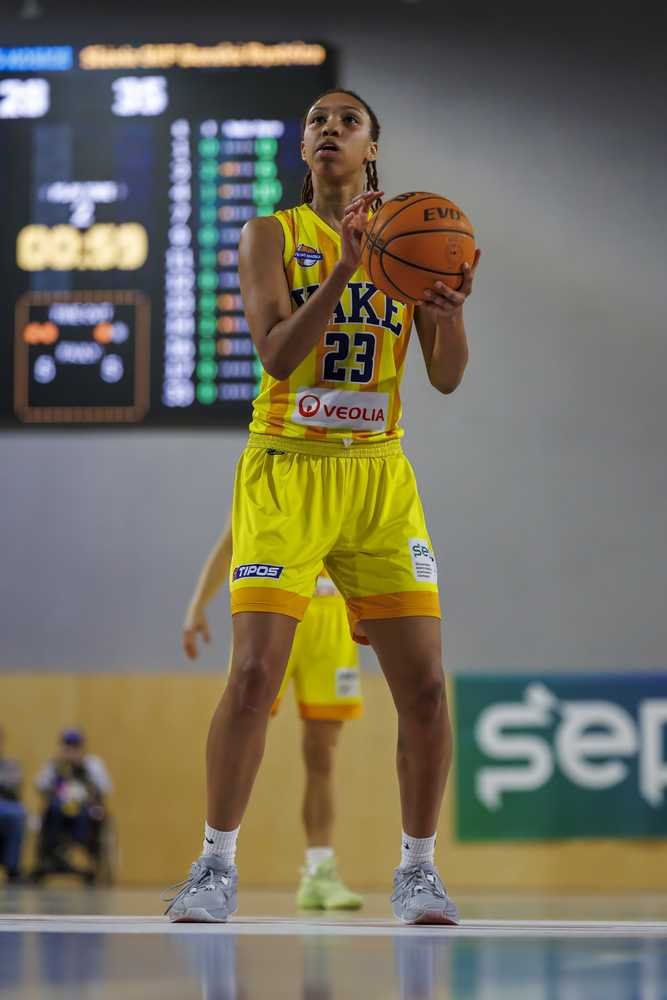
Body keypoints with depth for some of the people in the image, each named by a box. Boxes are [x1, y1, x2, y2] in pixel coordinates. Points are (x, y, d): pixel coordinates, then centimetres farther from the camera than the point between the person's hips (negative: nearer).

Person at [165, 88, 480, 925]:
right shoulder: (272, 236, 2)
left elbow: (447, 377, 4)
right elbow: (277, 354, -13)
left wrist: (451, 309, -16)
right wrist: (346, 265, -21)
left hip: (379, 477, 2)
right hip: (286, 472, -2)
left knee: (424, 687, -4)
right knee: (253, 675, -13)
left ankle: (417, 870, 11)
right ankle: (217, 865, 1)